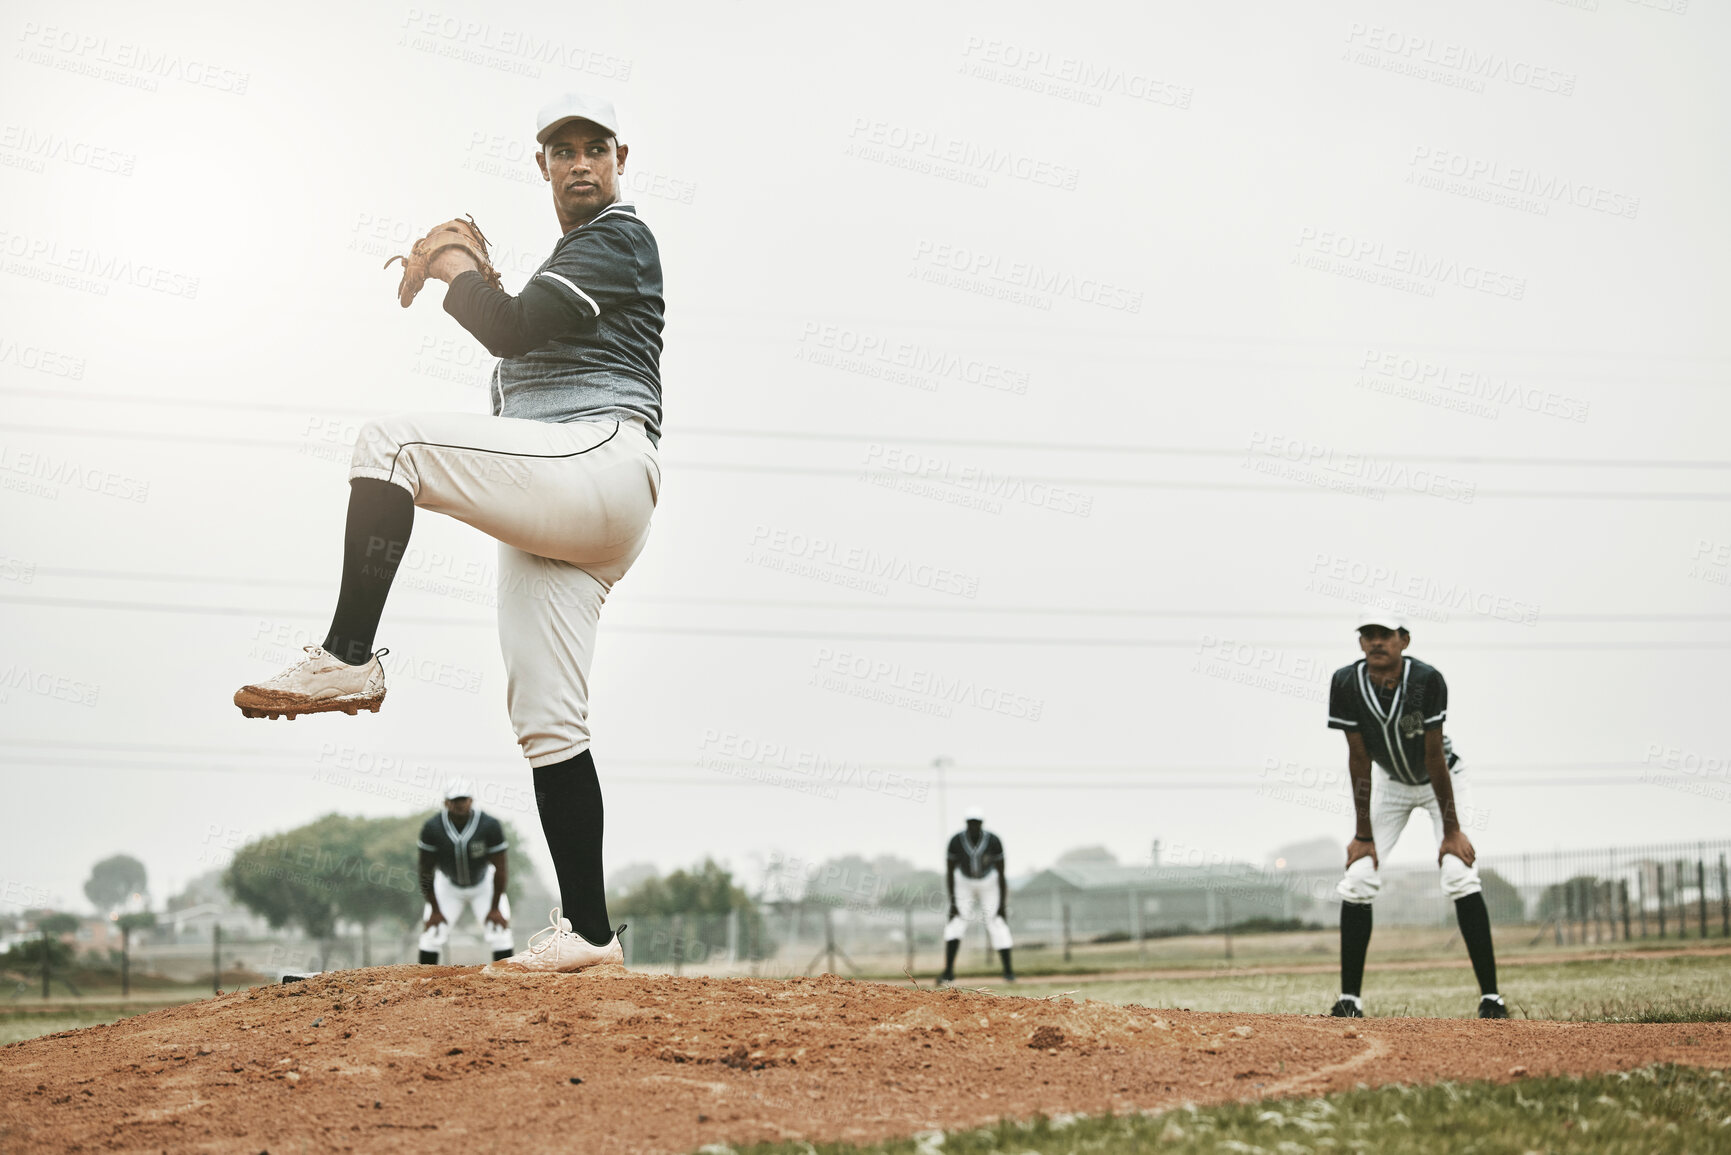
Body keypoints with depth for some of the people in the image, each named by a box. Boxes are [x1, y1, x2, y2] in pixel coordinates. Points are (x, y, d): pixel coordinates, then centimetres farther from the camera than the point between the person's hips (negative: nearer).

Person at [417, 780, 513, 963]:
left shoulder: (490, 825, -27)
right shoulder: (432, 827, -25)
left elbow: (500, 869, -17)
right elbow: (426, 871, -14)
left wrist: (495, 908, -13)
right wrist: (434, 910, -12)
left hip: (483, 884, 0)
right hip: (447, 885, 0)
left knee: (499, 932, -11)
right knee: (432, 934, -9)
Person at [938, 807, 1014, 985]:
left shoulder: (994, 841, -26)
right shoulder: (956, 841, -23)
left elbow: (1001, 873, -18)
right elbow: (949, 872, -14)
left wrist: (1003, 903, -18)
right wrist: (952, 902, -19)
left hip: (990, 886, -1)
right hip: (967, 886, 1)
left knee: (997, 923, -9)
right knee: (955, 924, -10)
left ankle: (1008, 971, 1)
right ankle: (948, 972, -9)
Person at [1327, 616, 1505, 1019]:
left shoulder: (1426, 680, -31)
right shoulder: (1347, 684, -23)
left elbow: (1434, 757, -26)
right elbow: (1359, 759, -17)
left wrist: (1451, 830, -22)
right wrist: (1364, 835, -16)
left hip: (1442, 780, -3)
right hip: (1390, 783, 3)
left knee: (1460, 875, -20)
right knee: (1357, 880, -9)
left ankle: (1490, 996, -14)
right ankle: (1349, 998, -1)